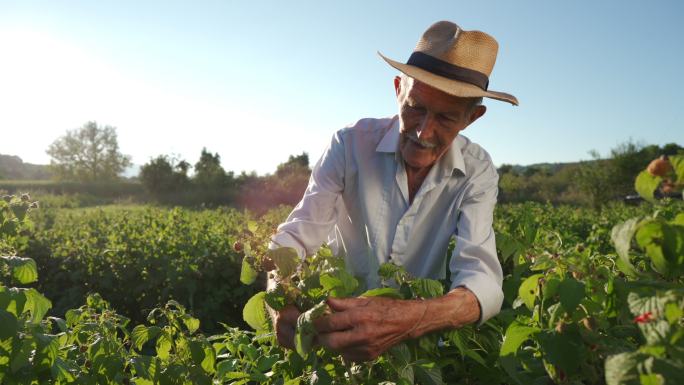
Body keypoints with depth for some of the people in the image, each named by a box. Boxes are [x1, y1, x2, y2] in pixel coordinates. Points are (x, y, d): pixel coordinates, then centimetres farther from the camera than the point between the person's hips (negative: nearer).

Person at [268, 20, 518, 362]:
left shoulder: (477, 172, -12)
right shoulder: (351, 144, -13)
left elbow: (482, 277, -24)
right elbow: (296, 235, -14)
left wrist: (412, 318, -44)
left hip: (421, 338, 1)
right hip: (340, 314, 0)